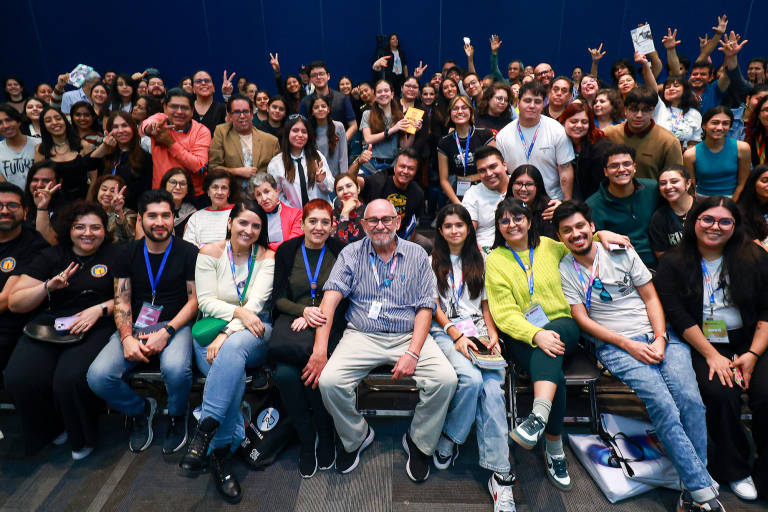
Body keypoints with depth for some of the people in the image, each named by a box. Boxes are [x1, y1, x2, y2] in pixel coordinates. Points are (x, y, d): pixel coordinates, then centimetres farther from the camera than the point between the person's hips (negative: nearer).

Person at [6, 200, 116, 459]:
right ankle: (53, 428, 8)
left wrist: (101, 308, -14)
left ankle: (82, 437, 2)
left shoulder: (115, 256, 7)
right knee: (19, 378, -24)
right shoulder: (51, 257, 13)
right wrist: (48, 286, -7)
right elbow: (14, 303, 9)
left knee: (71, 378, -30)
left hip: (95, 328, -3)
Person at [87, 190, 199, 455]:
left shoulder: (188, 253, -1)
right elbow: (122, 301, 6)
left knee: (176, 369, -35)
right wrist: (127, 337, -13)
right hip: (135, 326, 3)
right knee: (98, 376, -22)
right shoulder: (127, 254, 9)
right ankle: (139, 409, 11)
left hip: (174, 325, -3)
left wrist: (166, 332, -16)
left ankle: (177, 415, 1)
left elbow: (194, 300, -3)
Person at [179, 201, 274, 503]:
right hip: (213, 330, 1)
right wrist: (239, 312, -19)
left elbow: (256, 303, -9)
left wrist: (227, 334, -21)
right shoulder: (210, 253, 4)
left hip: (253, 333, -1)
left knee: (233, 348, -36)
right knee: (232, 370, -31)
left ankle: (204, 434, -32)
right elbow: (206, 302, -3)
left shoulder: (266, 257, 2)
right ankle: (221, 453, -22)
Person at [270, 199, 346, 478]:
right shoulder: (286, 251, 10)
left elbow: (346, 298, 1)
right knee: (285, 373, -26)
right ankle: (306, 437, -2)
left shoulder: (341, 251, 5)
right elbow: (278, 297, 8)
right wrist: (304, 310, -11)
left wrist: (316, 318, -12)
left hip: (330, 324, -2)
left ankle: (325, 434, -2)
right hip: (293, 320, 2)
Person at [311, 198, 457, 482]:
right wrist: (319, 349, -19)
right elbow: (331, 298, -7)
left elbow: (425, 307, 1)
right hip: (363, 336, 0)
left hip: (409, 335, 0)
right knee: (329, 381, -23)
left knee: (446, 379, -23)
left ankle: (419, 442, 7)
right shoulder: (351, 254, 5)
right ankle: (356, 437, 10)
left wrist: (412, 353, -13)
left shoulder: (417, 254, 6)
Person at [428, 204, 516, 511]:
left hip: (479, 331, 2)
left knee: (492, 388, -26)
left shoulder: (480, 260, 20)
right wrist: (457, 336, -10)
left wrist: (493, 335, 0)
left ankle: (499, 474, -22)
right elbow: (434, 307, 4)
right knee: (471, 379, -32)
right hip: (445, 332, -2)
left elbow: (486, 303, 17)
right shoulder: (433, 262, 12)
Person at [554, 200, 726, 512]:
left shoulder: (620, 252, 8)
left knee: (690, 397, -21)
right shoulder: (565, 270, 2)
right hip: (614, 344, -2)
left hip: (658, 334, 3)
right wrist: (629, 344, -10)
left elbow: (650, 297, 9)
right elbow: (582, 319, -1)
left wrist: (661, 338, -6)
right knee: (662, 403, -25)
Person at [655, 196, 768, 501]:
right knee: (719, 393, -27)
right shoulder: (673, 264, 2)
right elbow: (677, 315, -6)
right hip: (703, 347, -1)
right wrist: (712, 355, -13)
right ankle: (735, 471, -3)